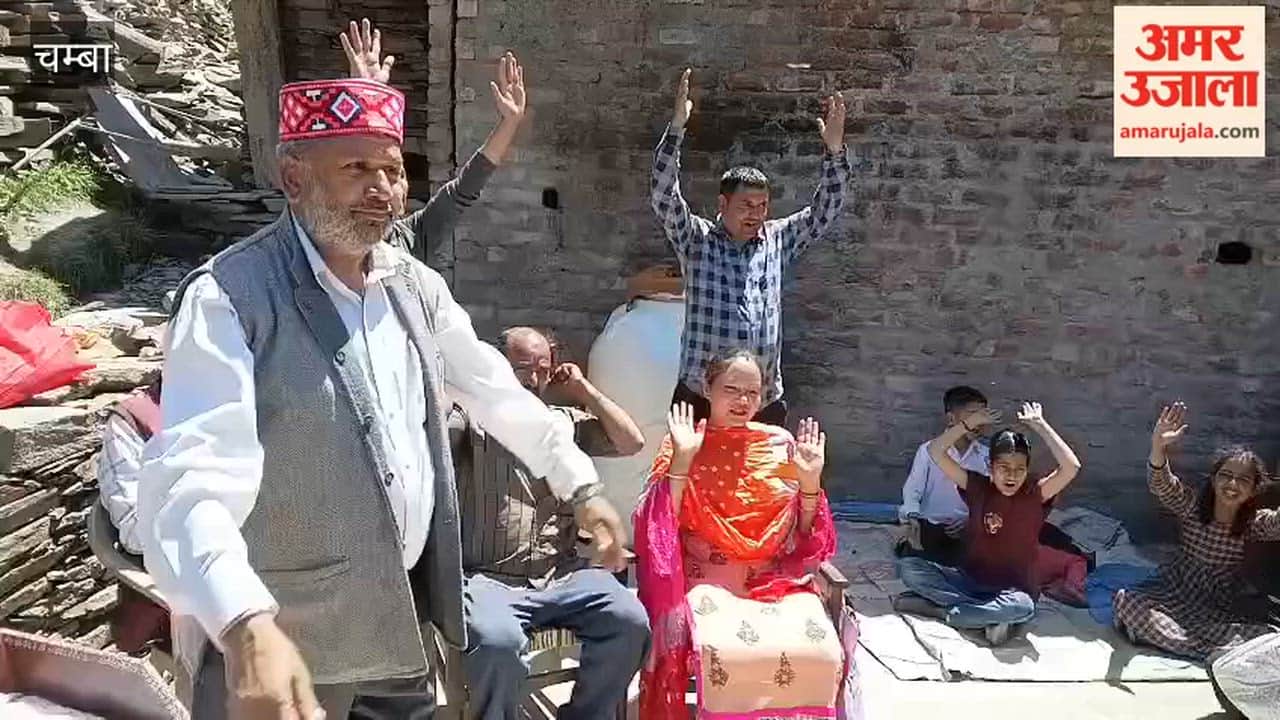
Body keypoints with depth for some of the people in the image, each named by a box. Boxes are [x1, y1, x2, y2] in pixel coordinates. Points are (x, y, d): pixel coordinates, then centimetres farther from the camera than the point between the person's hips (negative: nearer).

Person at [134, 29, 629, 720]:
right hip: (276, 631, -6)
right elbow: (191, 481, -28)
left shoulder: (414, 284, 3)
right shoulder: (228, 297, -18)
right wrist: (247, 627, -42)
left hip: (398, 610, 6)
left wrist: (580, 487, 12)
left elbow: (495, 390, 12)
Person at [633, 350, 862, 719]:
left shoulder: (782, 445, 8)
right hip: (708, 580, -2)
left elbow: (806, 537, 10)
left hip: (777, 579, 2)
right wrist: (682, 460, -14)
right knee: (723, 654, -32)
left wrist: (810, 481, -6)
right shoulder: (682, 444, 3)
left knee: (819, 653, -25)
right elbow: (661, 528, -6)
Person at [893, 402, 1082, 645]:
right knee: (907, 566, -18)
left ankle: (938, 610, -23)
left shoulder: (1035, 496, -6)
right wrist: (971, 422, -8)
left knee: (1023, 607, -39)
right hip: (970, 580, 3)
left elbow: (1071, 467, -23)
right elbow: (935, 451, -6)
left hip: (1013, 590, -3)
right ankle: (990, 617, -22)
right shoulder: (978, 488, -1)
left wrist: (1039, 424, -17)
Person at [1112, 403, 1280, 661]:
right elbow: (1160, 484, -26)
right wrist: (1158, 447, -46)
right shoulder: (1193, 507, -7)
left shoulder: (1255, 523, -5)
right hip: (1173, 595, 0)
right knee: (1125, 600, -30)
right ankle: (1212, 652, -31)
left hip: (1217, 611, 0)